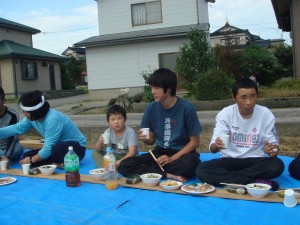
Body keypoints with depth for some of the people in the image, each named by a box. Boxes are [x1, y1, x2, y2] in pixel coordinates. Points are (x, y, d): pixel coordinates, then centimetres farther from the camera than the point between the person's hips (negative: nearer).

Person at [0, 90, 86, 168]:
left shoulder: (53, 120, -32)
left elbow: (48, 149, -28)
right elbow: (16, 128, 4)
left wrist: (31, 160, -12)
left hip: (76, 147, -8)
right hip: (56, 147, 8)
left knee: (57, 148, -42)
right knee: (26, 157, -5)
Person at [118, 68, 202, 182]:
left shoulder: (186, 107, -13)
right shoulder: (151, 108, -2)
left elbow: (194, 141, -8)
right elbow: (152, 140, 7)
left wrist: (172, 158, -18)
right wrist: (145, 139, -17)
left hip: (182, 153, -3)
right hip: (160, 152, 4)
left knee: (189, 163, -40)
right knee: (124, 165, -18)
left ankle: (151, 171, -15)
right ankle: (170, 175, -20)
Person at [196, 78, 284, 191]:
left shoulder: (266, 114, -8)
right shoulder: (225, 114, -10)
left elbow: (273, 144, -5)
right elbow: (212, 148, -16)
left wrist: (272, 150, -30)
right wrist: (216, 145, -41)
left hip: (255, 160, 0)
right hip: (230, 160, 0)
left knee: (277, 165, -32)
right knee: (201, 170, -28)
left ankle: (226, 178, -22)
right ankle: (256, 182, -27)